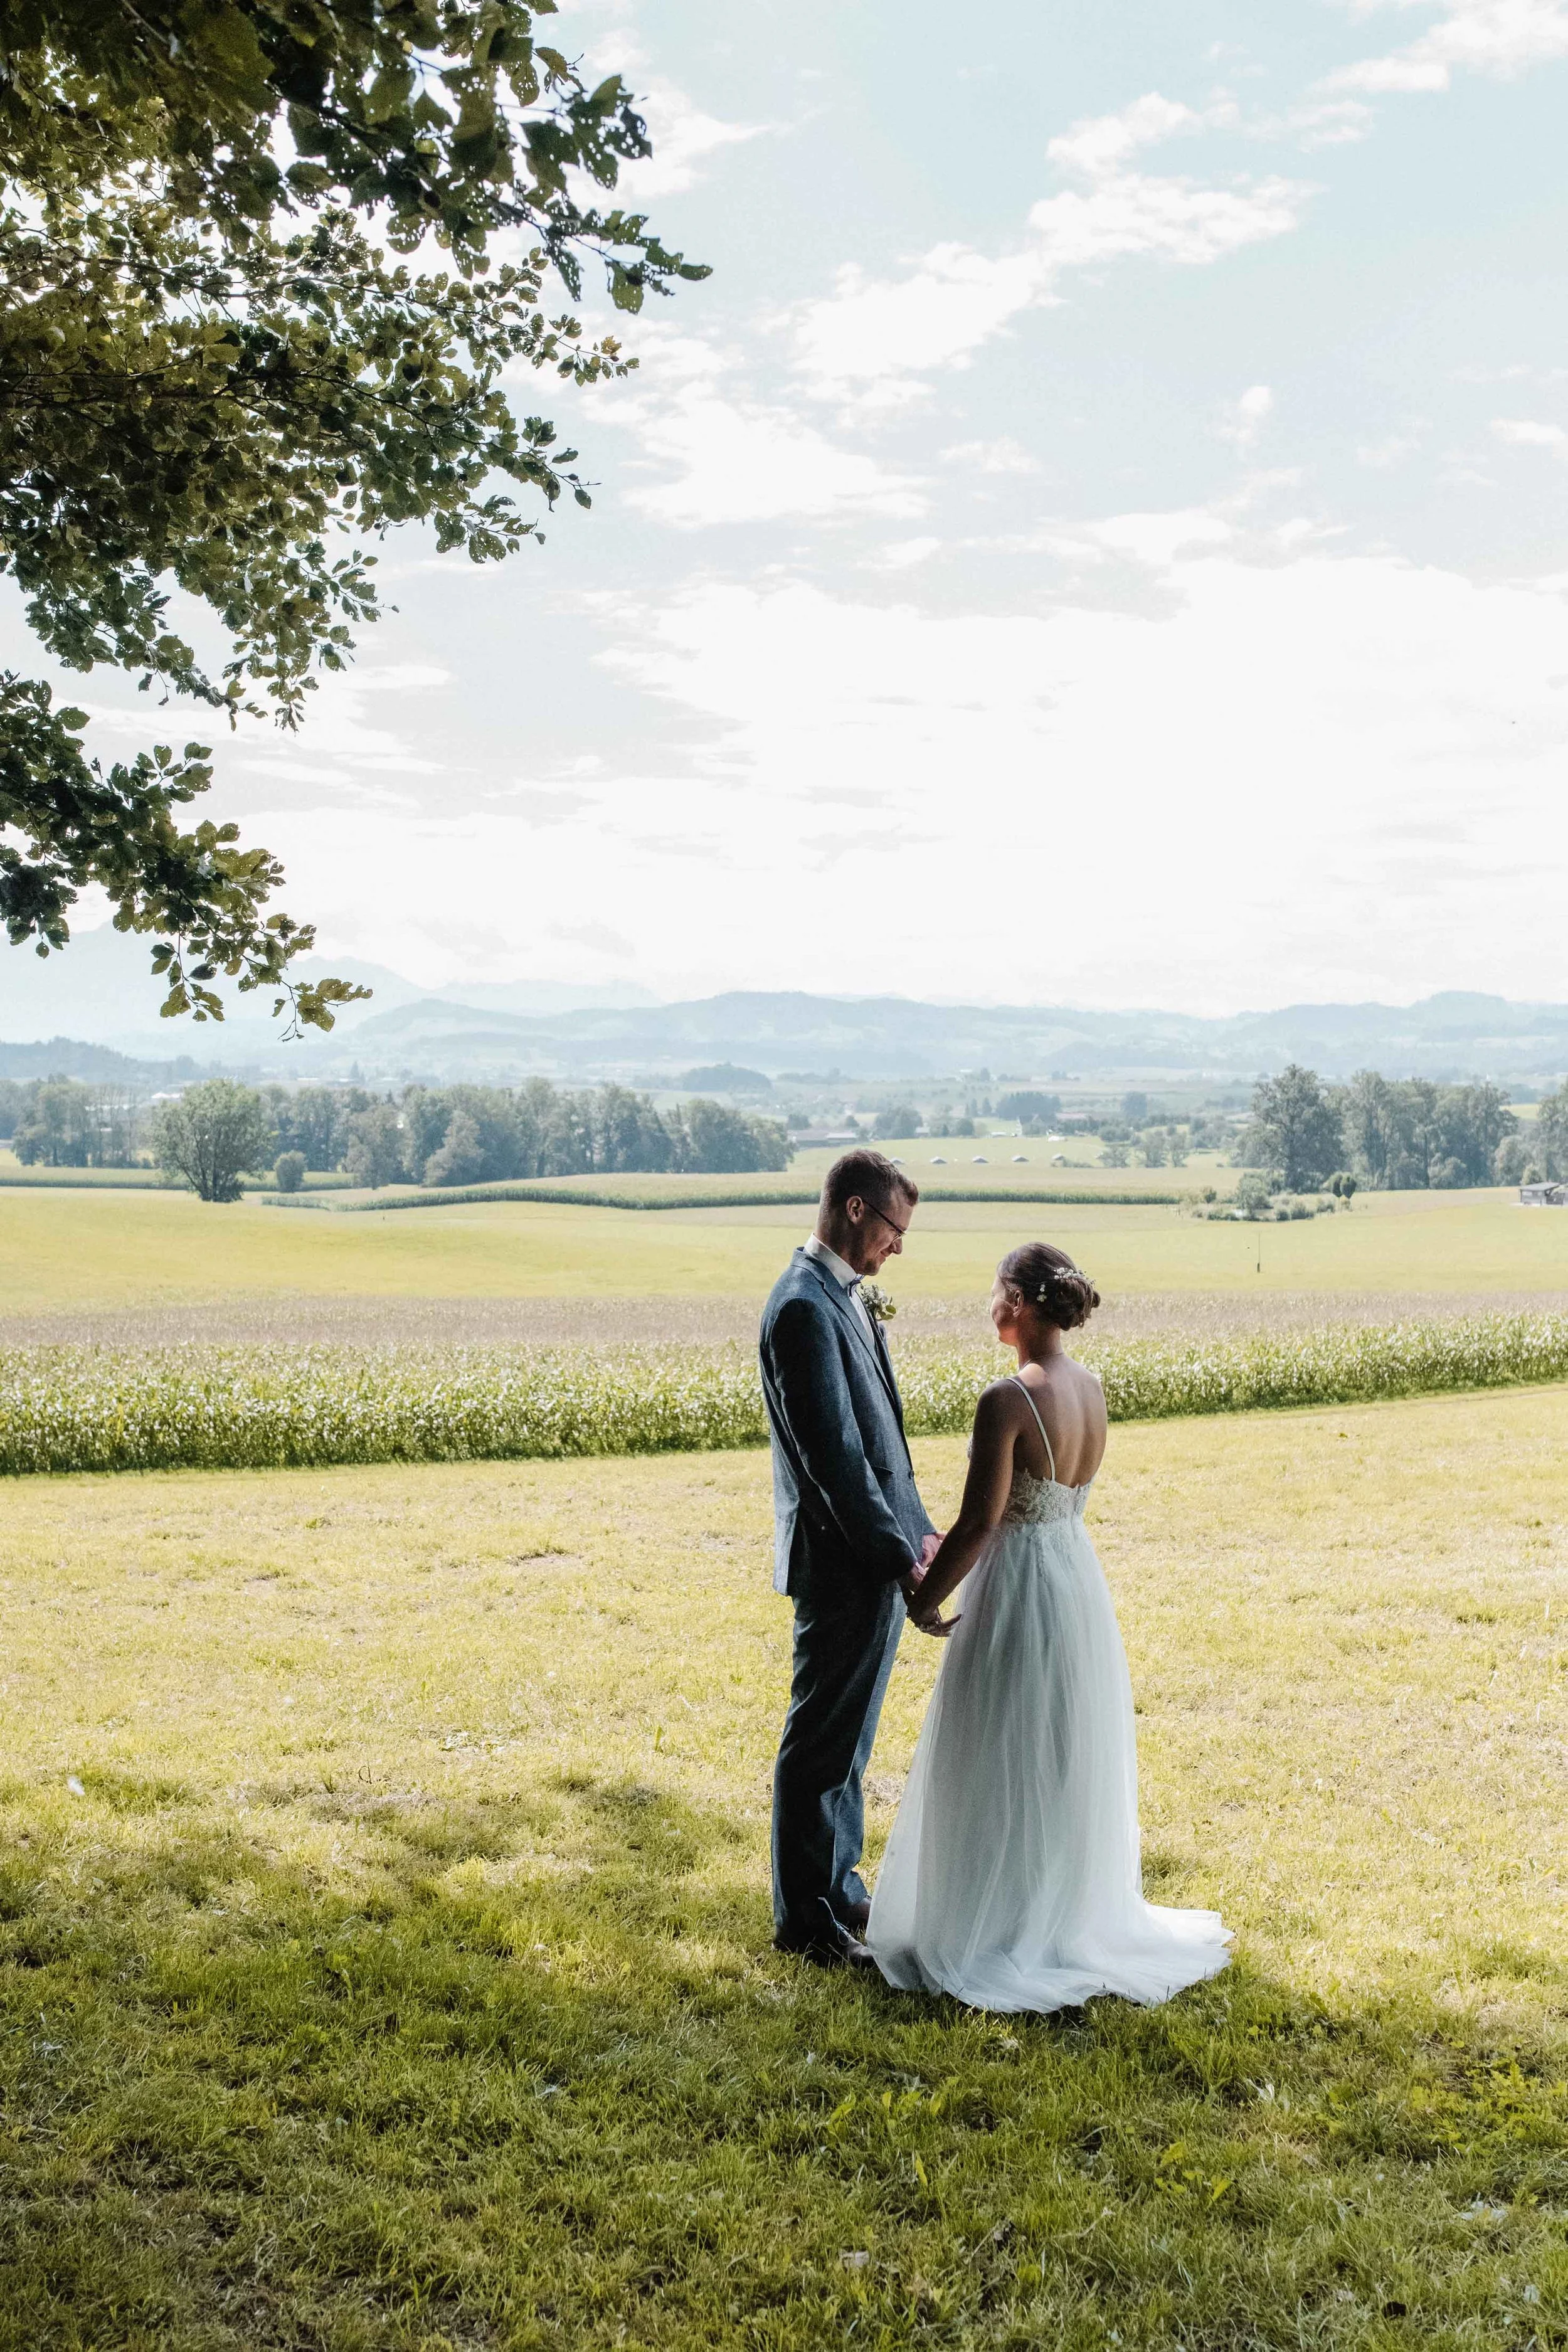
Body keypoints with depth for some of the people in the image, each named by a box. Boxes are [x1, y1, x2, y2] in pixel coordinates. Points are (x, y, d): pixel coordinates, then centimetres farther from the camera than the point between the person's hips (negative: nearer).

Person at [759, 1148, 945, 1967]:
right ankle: (804, 1918, 14)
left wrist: (916, 1527, 15)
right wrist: (898, 1557, -21)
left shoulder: (842, 1296, 12)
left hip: (876, 1553, 10)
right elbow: (833, 1455, -23)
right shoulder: (804, 1308, -20)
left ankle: (838, 1887, 32)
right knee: (821, 1741, 2)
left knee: (847, 1737, 19)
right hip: (843, 1562, -10)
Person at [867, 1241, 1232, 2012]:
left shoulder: (1007, 1400, -23)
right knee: (1069, 1760, 20)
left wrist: (925, 1599, -8)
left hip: (1018, 1593, -8)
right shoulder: (1091, 1388, 1)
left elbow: (981, 1523, -23)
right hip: (1079, 1580, 8)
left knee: (1001, 1768, 7)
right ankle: (1074, 1913, 35)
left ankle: (995, 1935, 18)